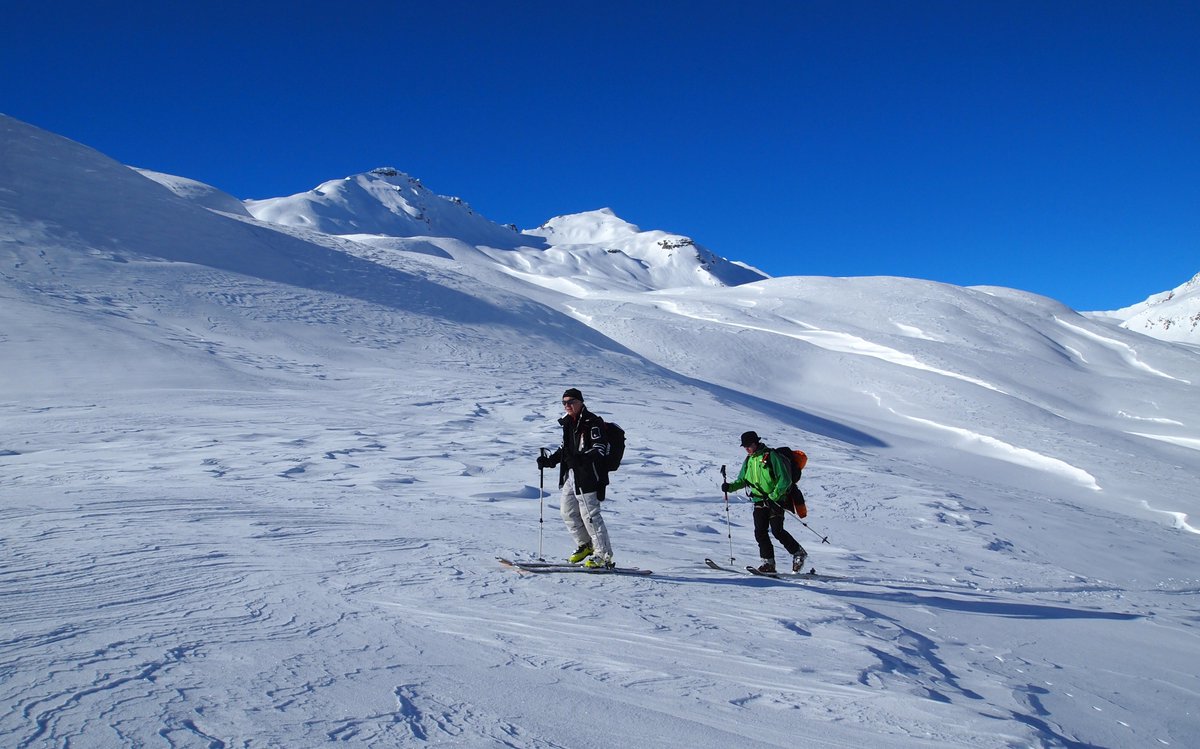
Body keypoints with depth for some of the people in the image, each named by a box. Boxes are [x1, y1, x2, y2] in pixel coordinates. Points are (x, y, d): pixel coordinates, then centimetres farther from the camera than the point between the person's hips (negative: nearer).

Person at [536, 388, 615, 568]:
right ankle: (586, 545, 30)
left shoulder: (592, 422, -12)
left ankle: (604, 556, 0)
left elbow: (599, 449, -19)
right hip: (571, 474, 9)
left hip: (588, 476, -9)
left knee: (589, 514, -8)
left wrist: (580, 458, -34)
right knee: (567, 511, 12)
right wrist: (549, 460, 14)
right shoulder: (568, 423, 15)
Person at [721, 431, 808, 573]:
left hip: (775, 500, -6)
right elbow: (742, 480, 19)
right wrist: (730, 487, -1)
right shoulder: (749, 460, 11)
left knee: (777, 531, -11)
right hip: (759, 500, 6)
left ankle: (799, 553, 9)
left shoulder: (771, 456, -10)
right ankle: (768, 562, 4)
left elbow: (785, 480, -13)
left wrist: (773, 496, -21)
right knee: (760, 532, -4)